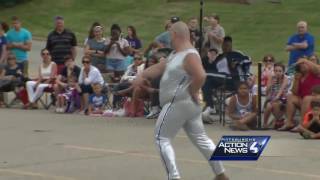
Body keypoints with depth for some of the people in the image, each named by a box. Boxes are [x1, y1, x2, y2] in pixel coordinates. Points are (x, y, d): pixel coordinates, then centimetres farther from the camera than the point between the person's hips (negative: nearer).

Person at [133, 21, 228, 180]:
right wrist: (143, 76, 1)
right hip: (189, 104, 10)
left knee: (162, 138, -3)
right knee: (200, 138, 15)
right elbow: (160, 67, 15)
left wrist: (192, 92, -19)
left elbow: (200, 76, -32)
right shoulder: (176, 54, 12)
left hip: (178, 104, -10)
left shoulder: (189, 56, -19)